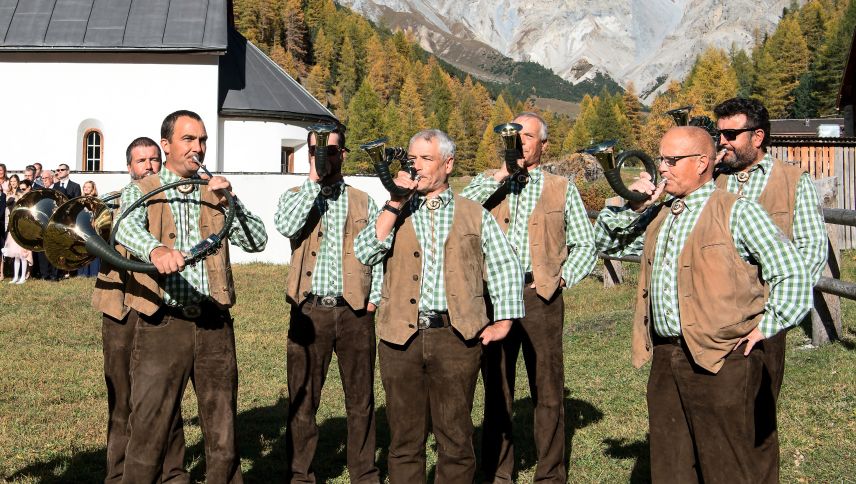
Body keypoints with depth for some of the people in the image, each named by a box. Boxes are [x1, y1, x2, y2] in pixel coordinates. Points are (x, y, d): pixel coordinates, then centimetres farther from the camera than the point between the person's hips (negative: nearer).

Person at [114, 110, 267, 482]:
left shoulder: (215, 193, 15)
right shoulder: (141, 192, 5)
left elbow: (257, 241, 8)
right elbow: (127, 229, -18)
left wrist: (229, 200, -6)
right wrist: (155, 249, -39)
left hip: (214, 324, 3)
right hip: (162, 324, -3)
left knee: (223, 433, 8)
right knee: (149, 431, -2)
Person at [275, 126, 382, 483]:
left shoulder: (364, 202, 11)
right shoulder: (295, 197, 8)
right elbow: (286, 227, -14)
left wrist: (374, 298, -2)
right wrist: (313, 181, -10)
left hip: (355, 311, 1)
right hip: (309, 310, -1)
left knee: (361, 399, 7)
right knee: (302, 400, 5)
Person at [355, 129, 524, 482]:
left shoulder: (474, 215, 11)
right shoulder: (394, 213, 14)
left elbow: (506, 268, 12)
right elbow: (365, 253, -3)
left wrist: (502, 323, 4)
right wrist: (395, 205, -7)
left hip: (455, 335, -1)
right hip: (401, 336, 1)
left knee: (455, 437, 3)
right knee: (404, 437, 7)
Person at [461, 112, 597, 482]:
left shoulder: (562, 188, 11)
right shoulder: (488, 182, 13)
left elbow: (585, 245, 11)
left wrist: (561, 278, -2)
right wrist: (501, 175, -7)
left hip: (541, 297, -1)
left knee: (548, 391, 1)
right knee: (496, 390, 7)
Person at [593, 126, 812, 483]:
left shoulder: (737, 211, -5)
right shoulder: (658, 216, 16)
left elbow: (791, 272, -7)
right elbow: (607, 243, 22)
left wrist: (766, 326, -9)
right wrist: (632, 207, 7)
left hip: (722, 360, -7)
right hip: (665, 358, 7)